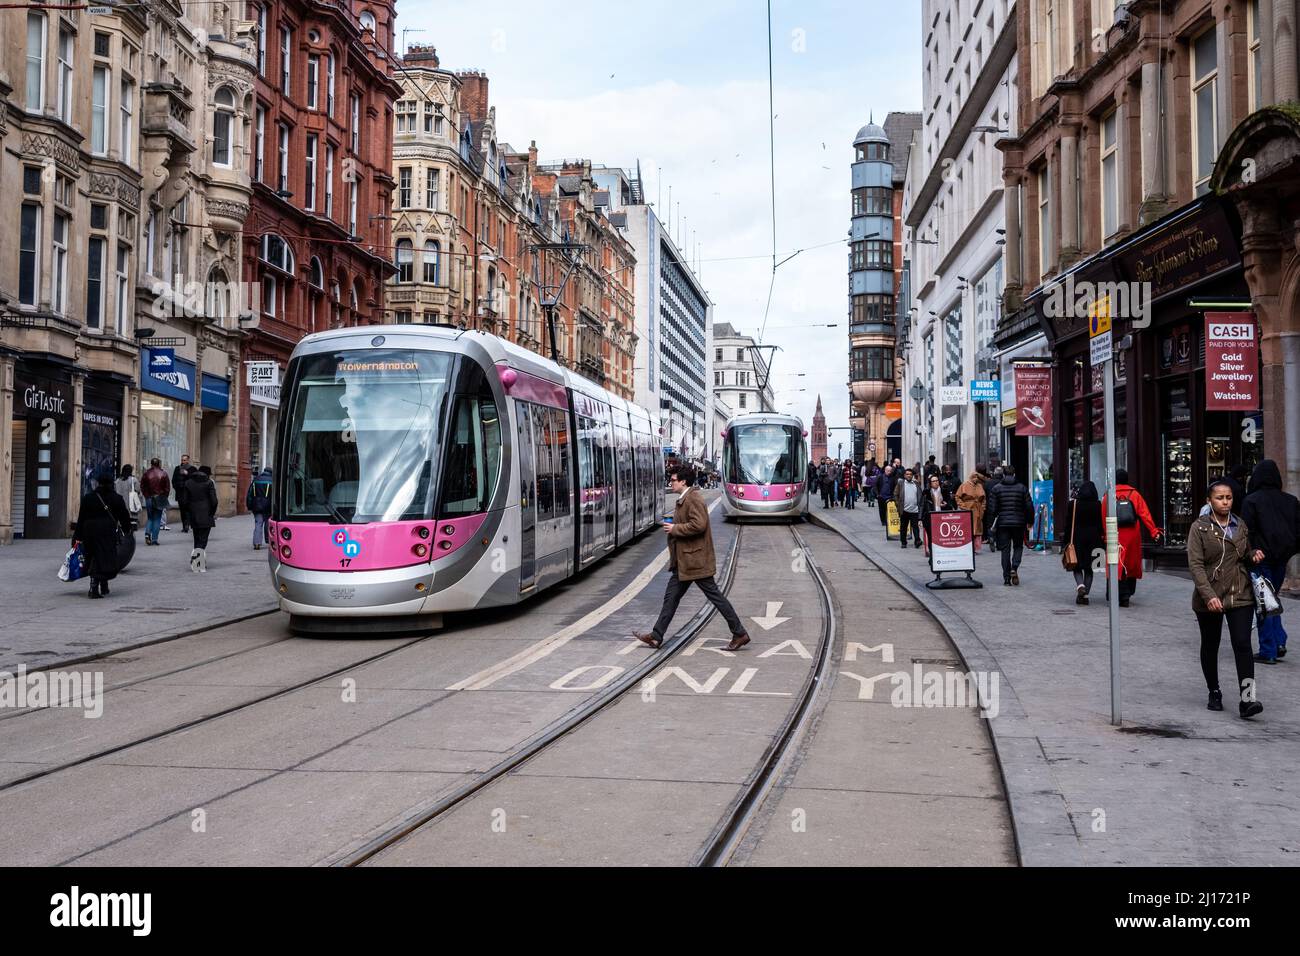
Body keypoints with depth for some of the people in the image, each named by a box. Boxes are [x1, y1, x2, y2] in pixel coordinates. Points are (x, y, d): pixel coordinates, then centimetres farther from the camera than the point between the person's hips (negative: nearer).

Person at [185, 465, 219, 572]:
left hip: (194, 516, 4)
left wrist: (190, 513, 12)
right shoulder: (208, 483, -4)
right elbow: (214, 501, -9)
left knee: (197, 539, 11)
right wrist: (213, 513, 3)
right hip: (206, 516, -4)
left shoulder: (188, 483, 8)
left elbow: (185, 500, 5)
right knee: (203, 539, -3)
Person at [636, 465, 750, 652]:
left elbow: (699, 524, -26)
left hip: (695, 559, -10)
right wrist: (673, 527, 13)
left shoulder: (693, 499, -16)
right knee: (671, 596, 10)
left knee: (714, 595, -5)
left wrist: (675, 529, -17)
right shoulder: (683, 500, 16)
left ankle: (739, 634, 2)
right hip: (684, 561, 10)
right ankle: (656, 637, 14)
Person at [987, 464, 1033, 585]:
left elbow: (992, 508, -5)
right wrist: (1029, 521, 14)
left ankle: (1006, 577, 4)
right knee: (1018, 546, 14)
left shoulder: (996, 488, -2)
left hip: (1003, 524, 0)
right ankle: (1014, 568, -10)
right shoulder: (1022, 488, 1)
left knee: (1005, 549, 6)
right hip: (1019, 523, 0)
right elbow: (1029, 506, 2)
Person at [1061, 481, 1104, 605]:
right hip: (1093, 538, 2)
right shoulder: (1098, 505, -2)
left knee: (1077, 566, 7)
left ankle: (1080, 585, -21)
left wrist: (1065, 542, 2)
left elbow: (1069, 524, -3)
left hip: (1077, 539, -1)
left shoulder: (1074, 504, -5)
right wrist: (1103, 541, 8)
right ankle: (1085, 594, 3)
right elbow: (1102, 524, 1)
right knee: (1088, 567, 9)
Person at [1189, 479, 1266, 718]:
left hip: (1240, 596, 2)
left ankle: (1247, 699, -14)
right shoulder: (1199, 528, -5)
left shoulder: (1241, 525, 9)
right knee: (1210, 646, 11)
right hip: (1209, 598, -2)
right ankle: (1214, 693, 28)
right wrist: (1209, 595, -21)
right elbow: (1195, 564, -11)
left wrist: (1253, 555, -2)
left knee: (1242, 644, -10)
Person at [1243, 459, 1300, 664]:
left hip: (1261, 557, -5)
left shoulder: (1251, 501, -9)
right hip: (1282, 558, 5)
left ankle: (1268, 651, 1)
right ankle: (1279, 641, 8)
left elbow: (1247, 531, -11)